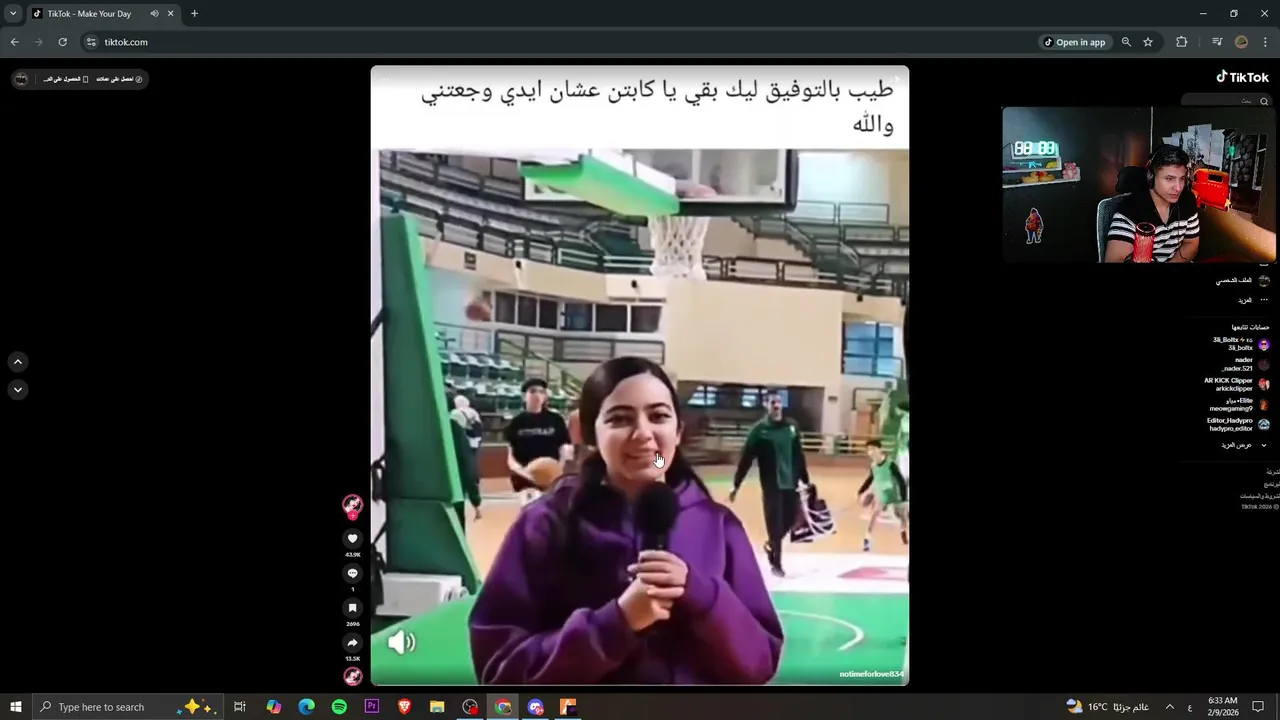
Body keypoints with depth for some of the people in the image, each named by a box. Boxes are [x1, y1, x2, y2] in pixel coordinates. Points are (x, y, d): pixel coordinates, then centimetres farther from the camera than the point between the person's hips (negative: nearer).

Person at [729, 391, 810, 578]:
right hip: (771, 486, -4)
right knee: (775, 524, -2)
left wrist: (806, 481, 15)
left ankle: (772, 546, 36)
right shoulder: (759, 429, -8)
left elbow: (799, 457, 12)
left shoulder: (791, 427, 6)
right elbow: (746, 459, -8)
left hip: (791, 484, 4)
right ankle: (776, 563, 13)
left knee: (789, 520, 9)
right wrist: (736, 485, -9)